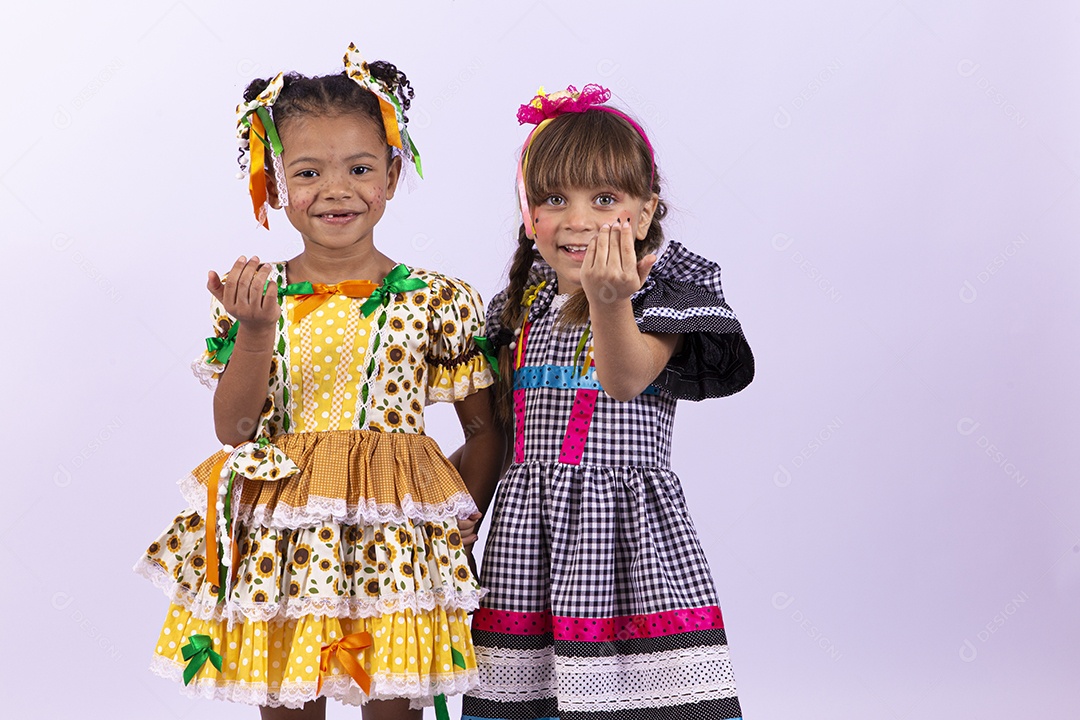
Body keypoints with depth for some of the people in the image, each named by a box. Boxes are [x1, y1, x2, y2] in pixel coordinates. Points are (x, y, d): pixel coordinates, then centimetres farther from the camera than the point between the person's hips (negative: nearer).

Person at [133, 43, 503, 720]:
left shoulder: (436, 301, -2)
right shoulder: (256, 297, 1)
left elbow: (486, 431, 4)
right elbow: (234, 430, -4)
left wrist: (449, 516, -8)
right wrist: (254, 333, -17)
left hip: (394, 536, -1)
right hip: (275, 538, 1)